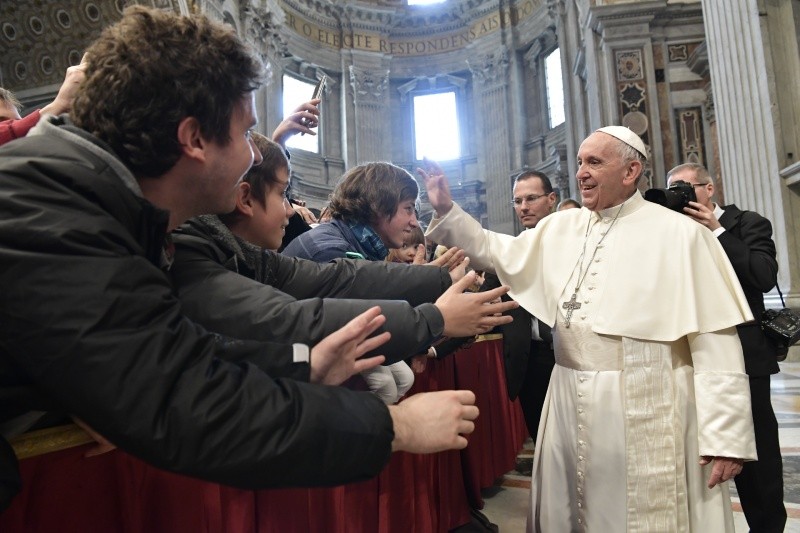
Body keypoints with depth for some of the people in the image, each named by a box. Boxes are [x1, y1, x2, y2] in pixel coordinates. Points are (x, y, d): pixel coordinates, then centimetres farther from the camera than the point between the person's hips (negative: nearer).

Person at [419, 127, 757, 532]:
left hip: (645, 410, -5)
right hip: (571, 405, 5)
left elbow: (715, 337, -10)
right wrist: (447, 210, 1)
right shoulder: (560, 227, 7)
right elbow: (496, 252, 11)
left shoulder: (679, 234, -7)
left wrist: (726, 435, -13)